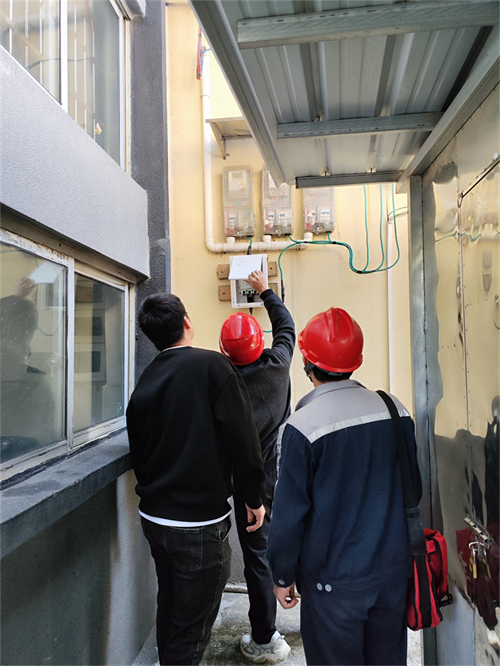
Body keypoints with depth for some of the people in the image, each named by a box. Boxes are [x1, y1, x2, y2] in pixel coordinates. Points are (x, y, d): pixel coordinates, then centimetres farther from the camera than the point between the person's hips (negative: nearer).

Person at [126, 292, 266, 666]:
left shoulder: (144, 383, 2)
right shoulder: (212, 365, -15)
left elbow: (138, 454, 11)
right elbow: (242, 438, -16)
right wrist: (255, 498, -4)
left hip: (153, 518, 7)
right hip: (200, 521, -6)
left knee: (170, 608, 25)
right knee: (191, 626, 9)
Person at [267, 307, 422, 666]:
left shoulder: (303, 425, -21)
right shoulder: (396, 410, -5)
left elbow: (290, 514, -14)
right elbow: (414, 489, 7)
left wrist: (283, 576, 1)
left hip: (335, 580, -5)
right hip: (394, 569, 5)